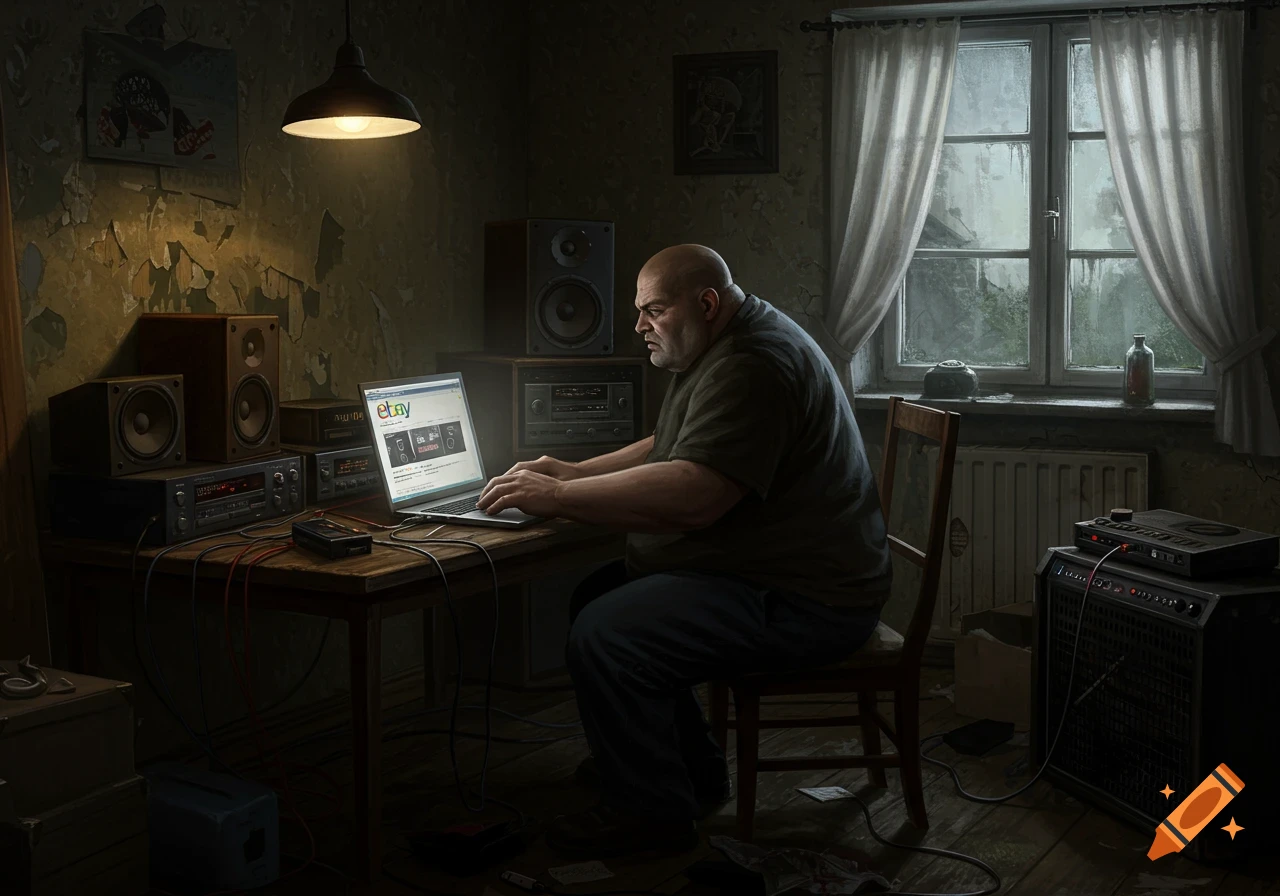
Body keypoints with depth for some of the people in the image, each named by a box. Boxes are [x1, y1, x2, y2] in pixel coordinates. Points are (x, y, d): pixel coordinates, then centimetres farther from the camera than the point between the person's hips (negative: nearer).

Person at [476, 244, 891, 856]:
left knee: (602, 637, -21)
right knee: (595, 595, 14)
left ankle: (652, 813, -3)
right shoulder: (718, 351, 15)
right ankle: (695, 774, 23)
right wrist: (576, 472, 13)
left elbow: (691, 495, -32)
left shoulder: (752, 368, -22)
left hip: (801, 601, -12)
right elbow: (666, 450, 27)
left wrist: (557, 498, -26)